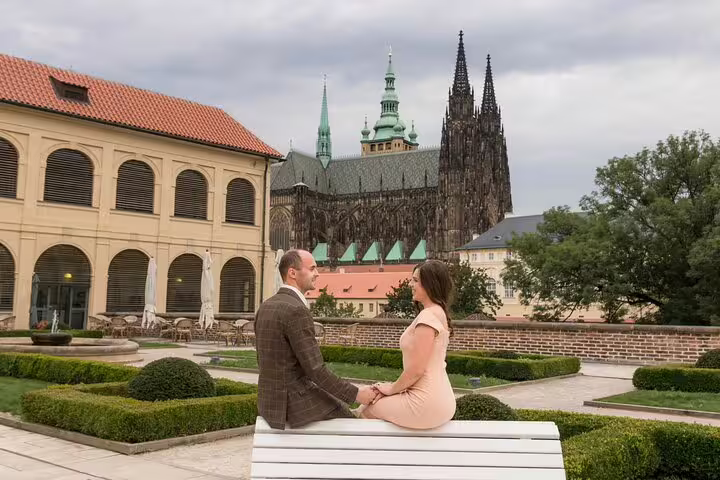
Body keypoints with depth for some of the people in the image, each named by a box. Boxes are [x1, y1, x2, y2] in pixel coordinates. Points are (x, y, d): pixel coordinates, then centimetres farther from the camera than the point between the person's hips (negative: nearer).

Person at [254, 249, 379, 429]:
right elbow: (316, 370, -22)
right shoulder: (297, 310, -21)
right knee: (352, 424, 14)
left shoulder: (266, 306, 8)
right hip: (294, 403, -9)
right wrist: (356, 394, -11)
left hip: (271, 400, 9)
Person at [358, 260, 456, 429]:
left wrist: (392, 388, -5)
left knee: (366, 409, 9)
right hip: (440, 398, 9)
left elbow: (416, 369, -21)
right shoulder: (438, 312, 11)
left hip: (426, 403, -9)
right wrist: (395, 387, 10)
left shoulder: (427, 316, -19)